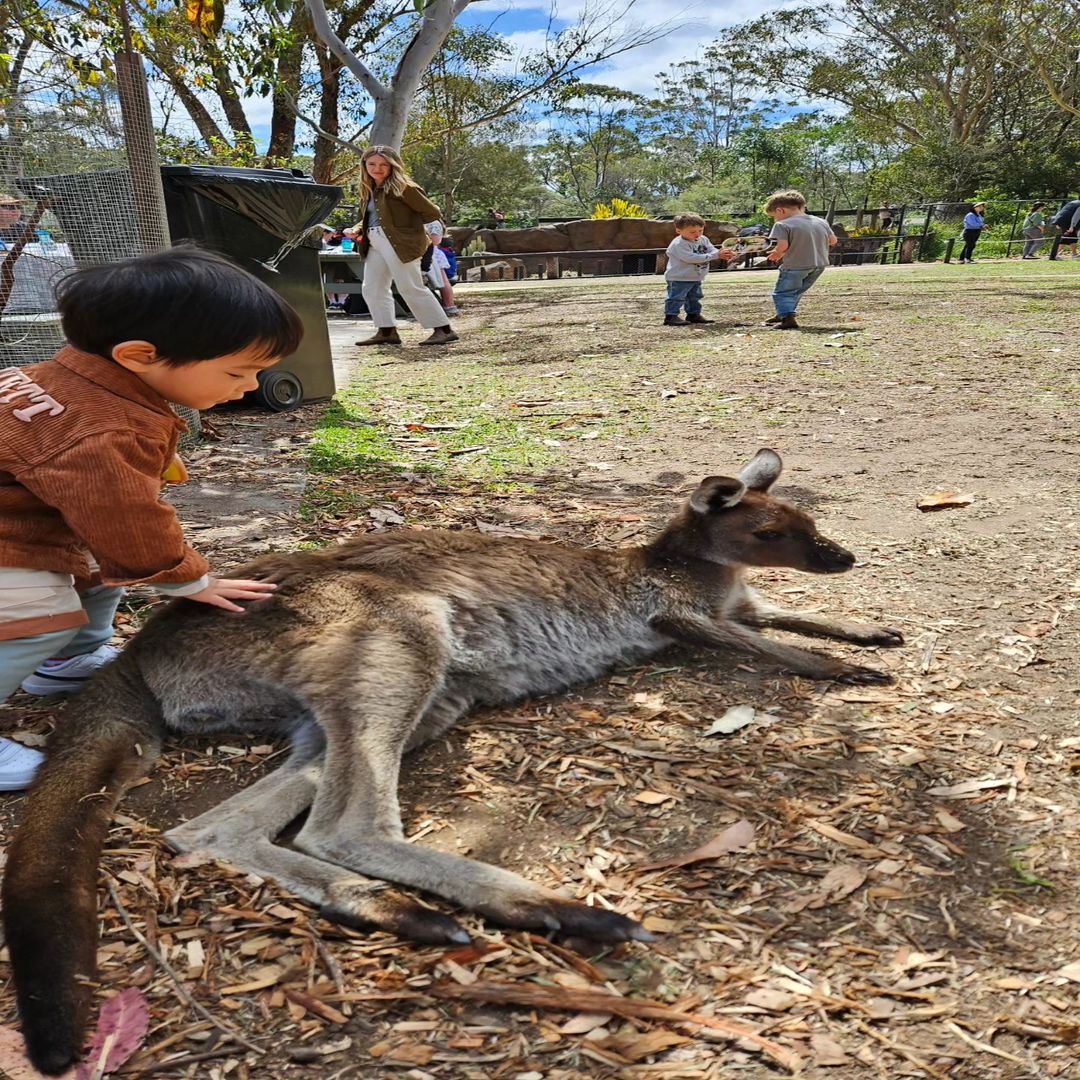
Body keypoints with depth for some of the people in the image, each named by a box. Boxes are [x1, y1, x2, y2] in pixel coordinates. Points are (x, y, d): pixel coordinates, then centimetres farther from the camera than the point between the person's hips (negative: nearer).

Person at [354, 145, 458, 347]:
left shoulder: (403, 187, -8)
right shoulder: (369, 191, 16)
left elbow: (433, 213, -7)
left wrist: (405, 224, -3)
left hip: (399, 243, -9)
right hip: (375, 244, 9)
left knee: (411, 288, -11)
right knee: (372, 289, 7)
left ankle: (443, 329, -6)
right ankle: (387, 331, 12)